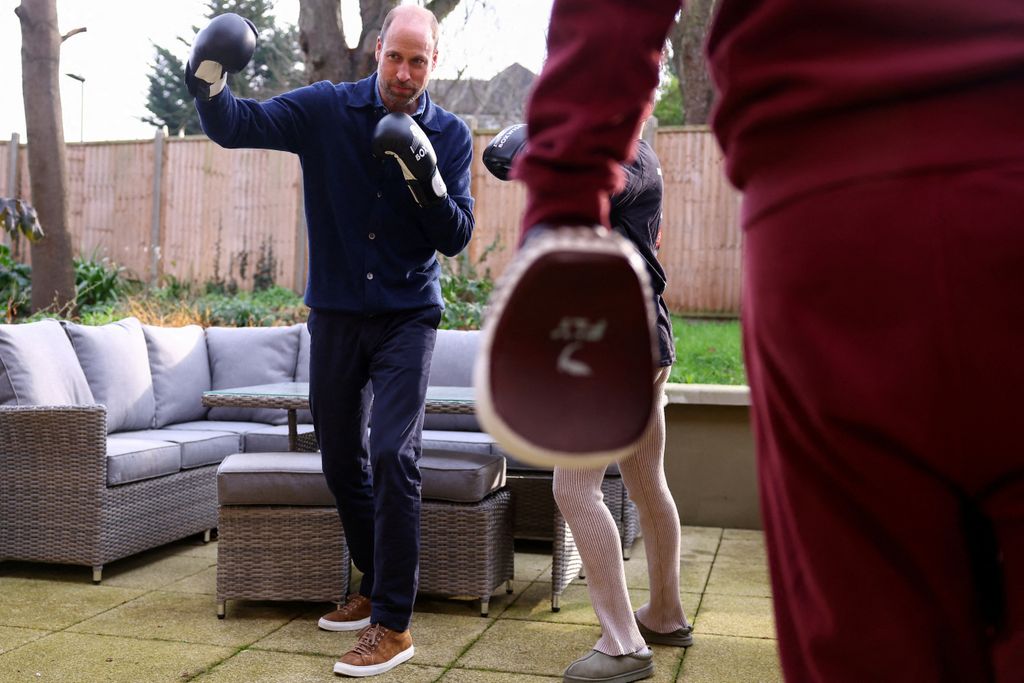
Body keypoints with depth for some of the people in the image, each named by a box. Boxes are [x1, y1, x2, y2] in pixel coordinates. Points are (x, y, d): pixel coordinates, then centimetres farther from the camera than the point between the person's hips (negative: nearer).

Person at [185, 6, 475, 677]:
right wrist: (210, 82, -25)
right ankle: (375, 590, 32)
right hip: (335, 313, 3)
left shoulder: (449, 135, -3)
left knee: (393, 456, -16)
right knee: (342, 460, 12)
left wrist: (428, 179, -23)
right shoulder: (325, 108, -2)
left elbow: (456, 238, -6)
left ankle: (394, 626, -6)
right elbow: (236, 126, -5)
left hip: (407, 318, -3)